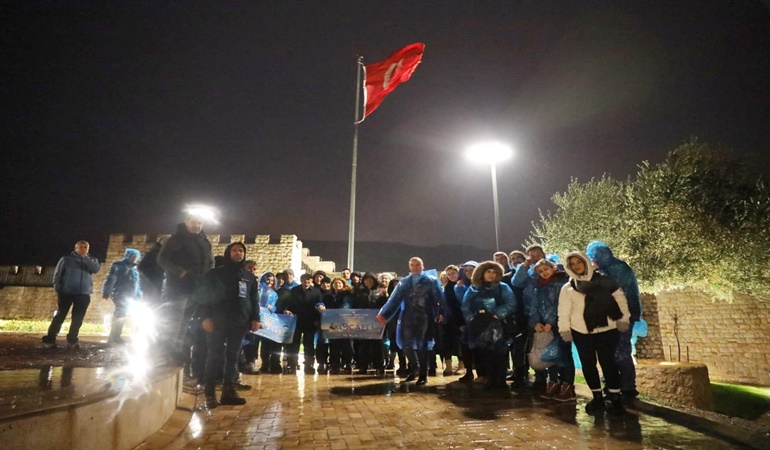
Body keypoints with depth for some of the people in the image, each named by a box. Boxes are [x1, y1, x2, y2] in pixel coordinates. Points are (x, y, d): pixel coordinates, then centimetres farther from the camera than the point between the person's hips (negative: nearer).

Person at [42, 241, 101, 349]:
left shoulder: (91, 260, 10)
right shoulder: (66, 259, 5)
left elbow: (96, 269, -11)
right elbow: (57, 274, 4)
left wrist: (85, 258, -12)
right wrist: (57, 289, -4)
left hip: (84, 294, 2)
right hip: (66, 293, -2)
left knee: (77, 319, 2)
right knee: (60, 316, -2)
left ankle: (72, 341, 10)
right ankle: (49, 339, 7)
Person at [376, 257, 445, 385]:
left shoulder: (431, 281, 3)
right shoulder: (404, 282, 10)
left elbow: (439, 299, -2)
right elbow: (394, 299, 3)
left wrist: (442, 313, -16)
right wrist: (383, 315, -7)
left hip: (424, 318, -3)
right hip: (408, 317, 3)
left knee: (422, 345, 1)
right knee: (406, 344, 5)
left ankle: (423, 374, 17)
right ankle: (414, 368, 31)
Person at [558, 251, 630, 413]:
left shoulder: (604, 281, 1)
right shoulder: (567, 288, 2)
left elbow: (620, 298, 5)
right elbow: (564, 311, 1)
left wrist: (623, 319, 1)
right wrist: (564, 330, -3)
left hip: (607, 329, -1)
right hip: (581, 332, 2)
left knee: (608, 362, -1)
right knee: (588, 364, 7)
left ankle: (615, 397, 14)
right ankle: (597, 397, 21)